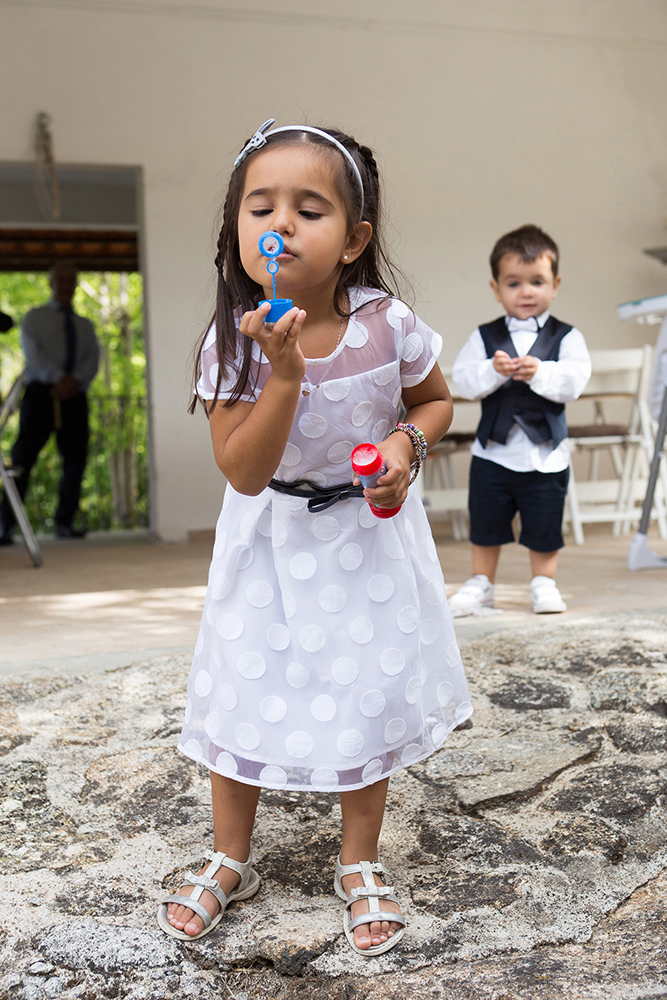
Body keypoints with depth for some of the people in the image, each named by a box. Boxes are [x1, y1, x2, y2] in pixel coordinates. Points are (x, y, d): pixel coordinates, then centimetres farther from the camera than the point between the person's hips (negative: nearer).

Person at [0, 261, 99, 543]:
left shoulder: (85, 325, 23)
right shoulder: (35, 317, 13)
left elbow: (93, 360, 8)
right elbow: (32, 353, -3)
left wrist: (76, 381, -13)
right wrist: (58, 377, -19)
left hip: (74, 395, 4)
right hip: (41, 392, -3)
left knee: (75, 459, -2)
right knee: (23, 457, -10)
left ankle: (65, 522, 8)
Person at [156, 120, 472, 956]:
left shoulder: (387, 324, -17)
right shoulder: (234, 340, -18)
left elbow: (435, 399, 3)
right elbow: (243, 472, -23)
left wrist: (407, 442, -19)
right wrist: (285, 373, -35)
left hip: (368, 535, 1)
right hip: (271, 541, 0)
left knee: (371, 697, 9)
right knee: (245, 695, 8)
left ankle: (360, 864, 34)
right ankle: (229, 862, 33)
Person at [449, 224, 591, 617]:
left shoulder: (566, 337, -1)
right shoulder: (484, 338, 2)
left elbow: (573, 381, -14)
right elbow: (464, 381, -8)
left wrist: (538, 372, -29)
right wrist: (493, 371, -25)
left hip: (546, 454, -1)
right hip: (493, 451, 1)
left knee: (545, 526, 8)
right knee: (485, 524, 11)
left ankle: (544, 584, 26)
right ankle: (481, 585, 25)